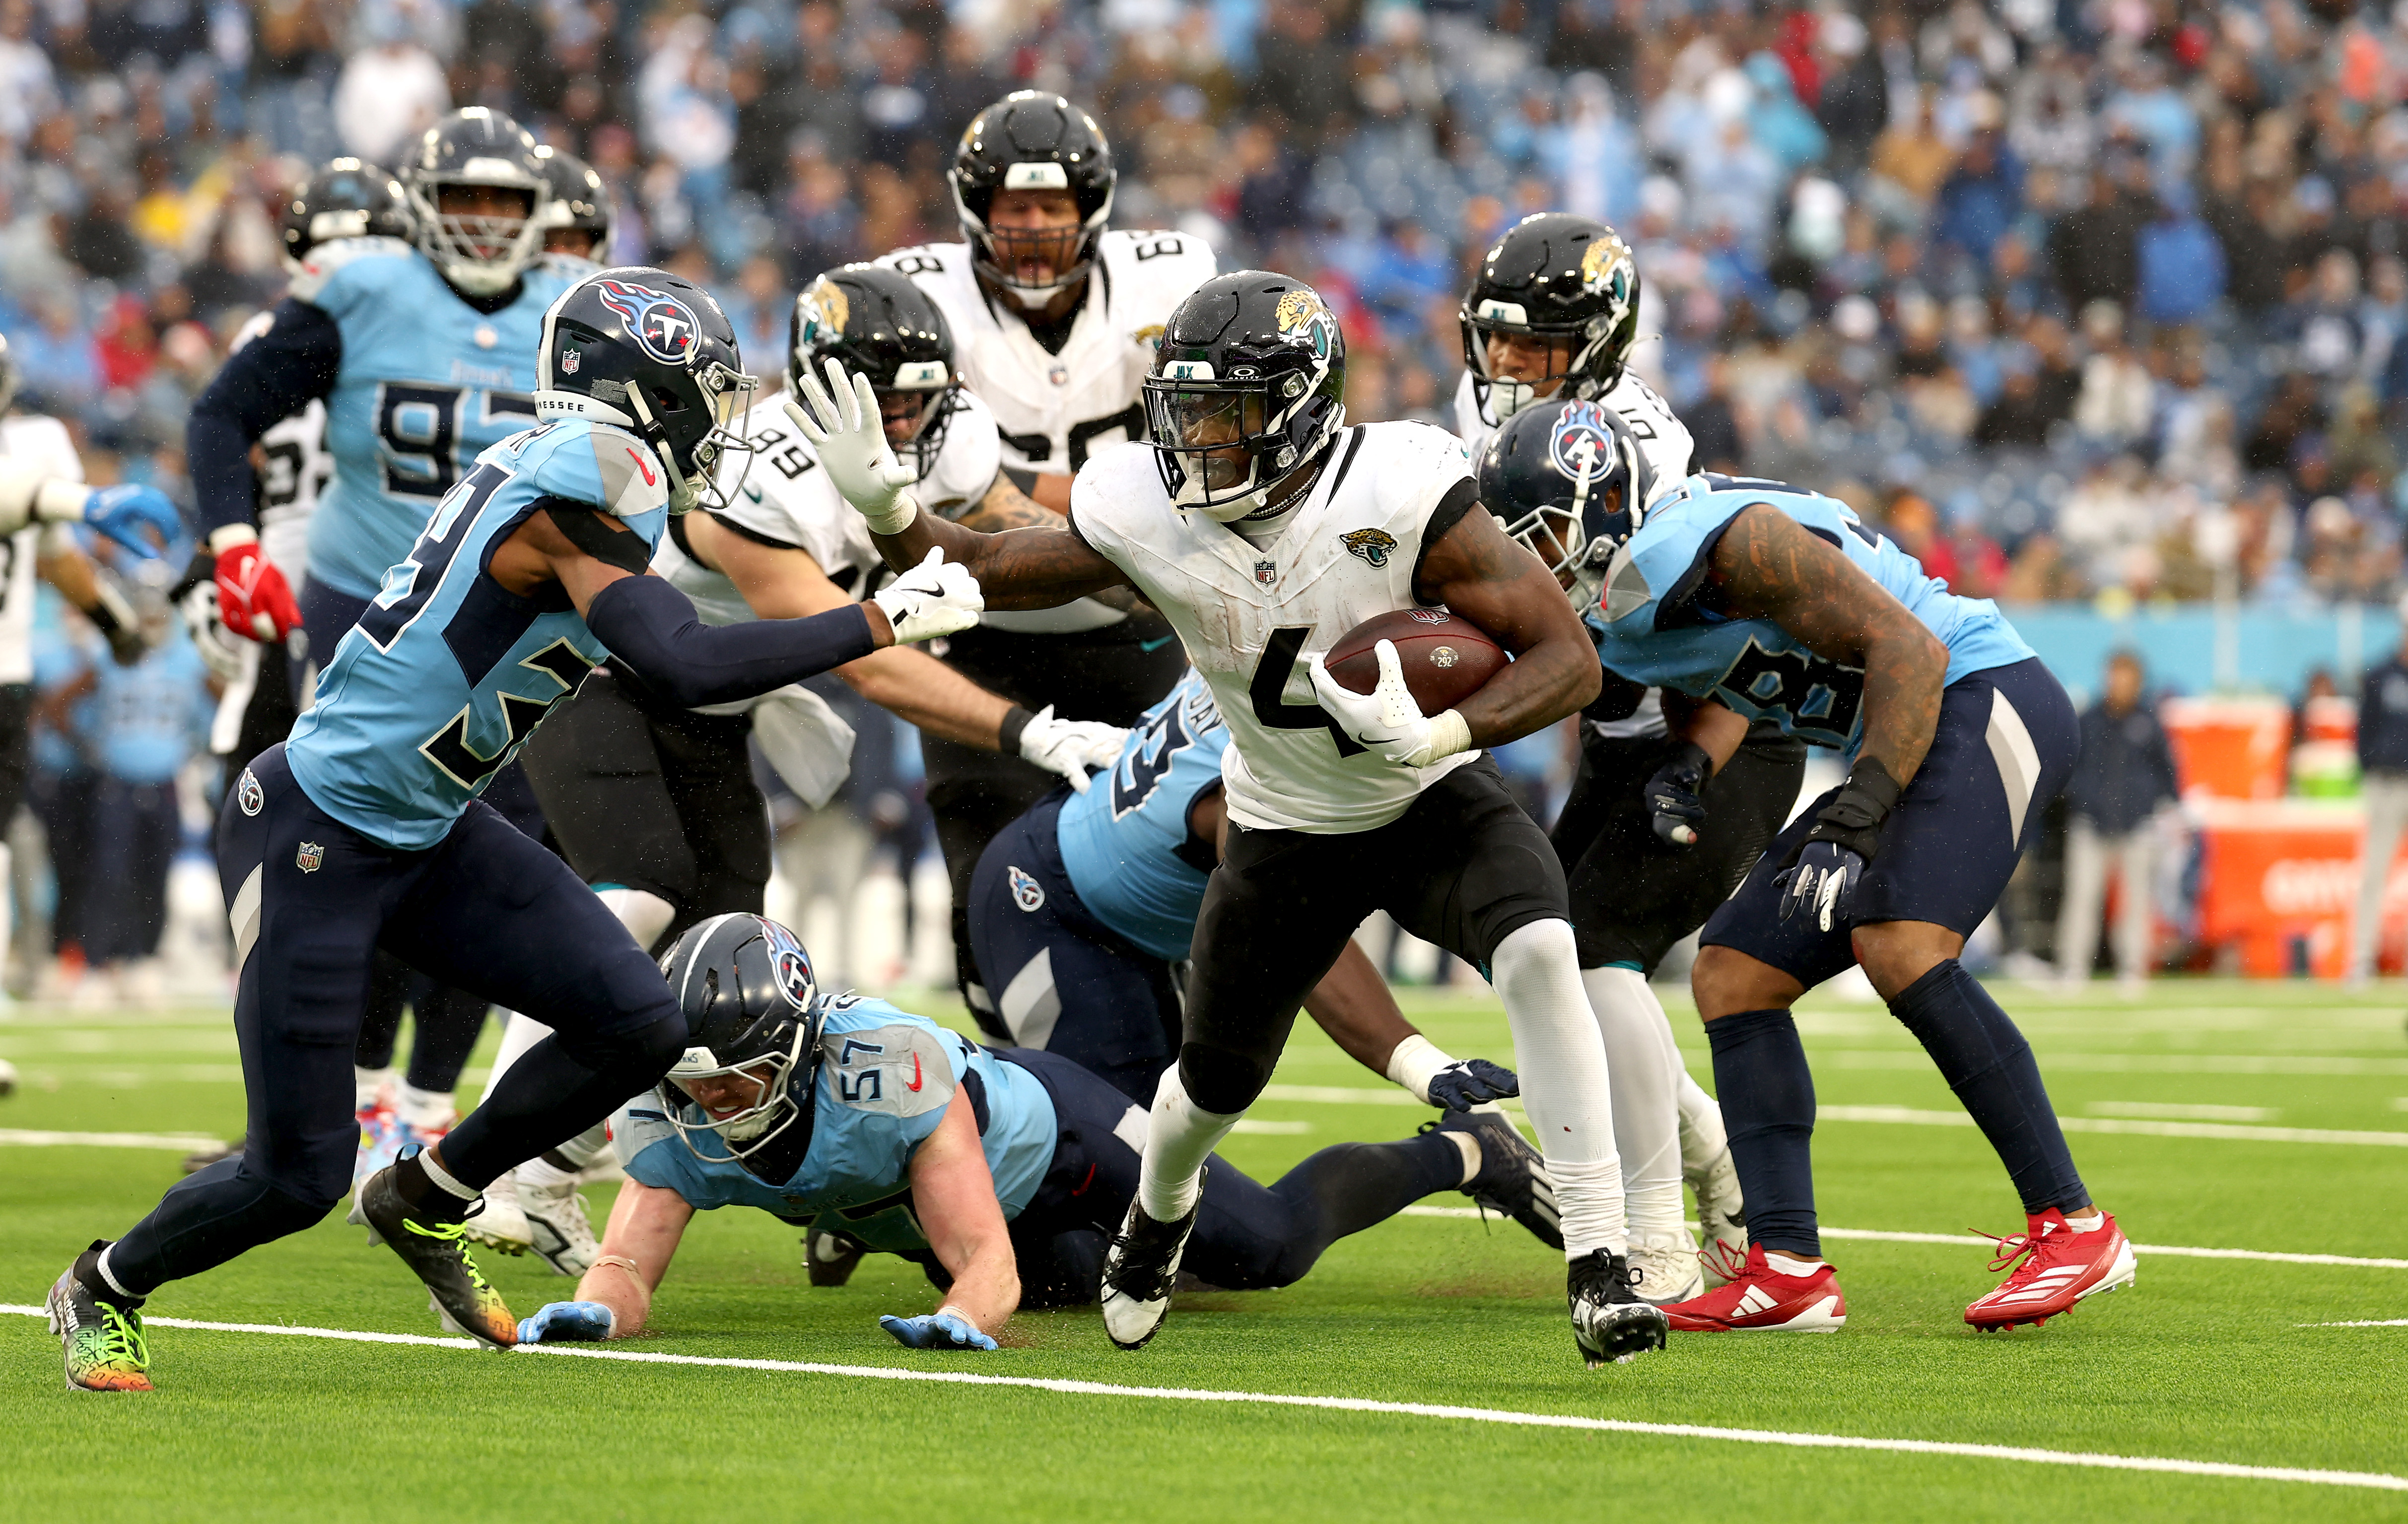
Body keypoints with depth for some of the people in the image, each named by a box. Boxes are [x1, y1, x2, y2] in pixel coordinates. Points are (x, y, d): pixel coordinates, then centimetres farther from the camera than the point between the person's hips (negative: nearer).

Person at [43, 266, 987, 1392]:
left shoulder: (551, 464, 4)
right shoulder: (587, 482, -23)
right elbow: (685, 667, -33)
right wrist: (884, 622, -27)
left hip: (429, 835, 9)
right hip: (312, 842, -9)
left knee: (636, 1025, -2)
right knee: (297, 1178, -3)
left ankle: (427, 1202, 19)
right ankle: (106, 1290, 25)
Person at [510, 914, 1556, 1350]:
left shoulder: (889, 1073, -46)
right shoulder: (676, 1120, -32)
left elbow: (989, 1266, -47)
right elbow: (631, 1262, -36)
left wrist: (961, 1317, -70)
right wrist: (595, 1306, -60)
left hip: (1043, 1128, -5)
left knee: (1265, 1249, -3)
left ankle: (1456, 1153, 24)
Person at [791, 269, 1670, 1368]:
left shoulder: (1400, 495, -30)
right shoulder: (1142, 515, -20)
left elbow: (1568, 660, -29)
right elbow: (981, 574, -4)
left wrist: (1434, 735, -44)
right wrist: (884, 509, -25)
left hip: (1431, 803, -3)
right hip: (1286, 831, 3)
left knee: (1540, 954, -32)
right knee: (1217, 1082, 15)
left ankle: (1598, 1264, -27)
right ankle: (1160, 1209, 54)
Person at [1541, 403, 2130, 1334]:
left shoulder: (1730, 539, -19)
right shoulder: (1630, 610, 11)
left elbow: (1907, 649, -22)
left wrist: (1857, 822, -28)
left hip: (1983, 701, -10)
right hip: (1912, 746, 10)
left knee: (1902, 952, -28)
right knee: (1733, 974, 3)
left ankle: (2073, 1230, -21)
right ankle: (1787, 1270, -3)